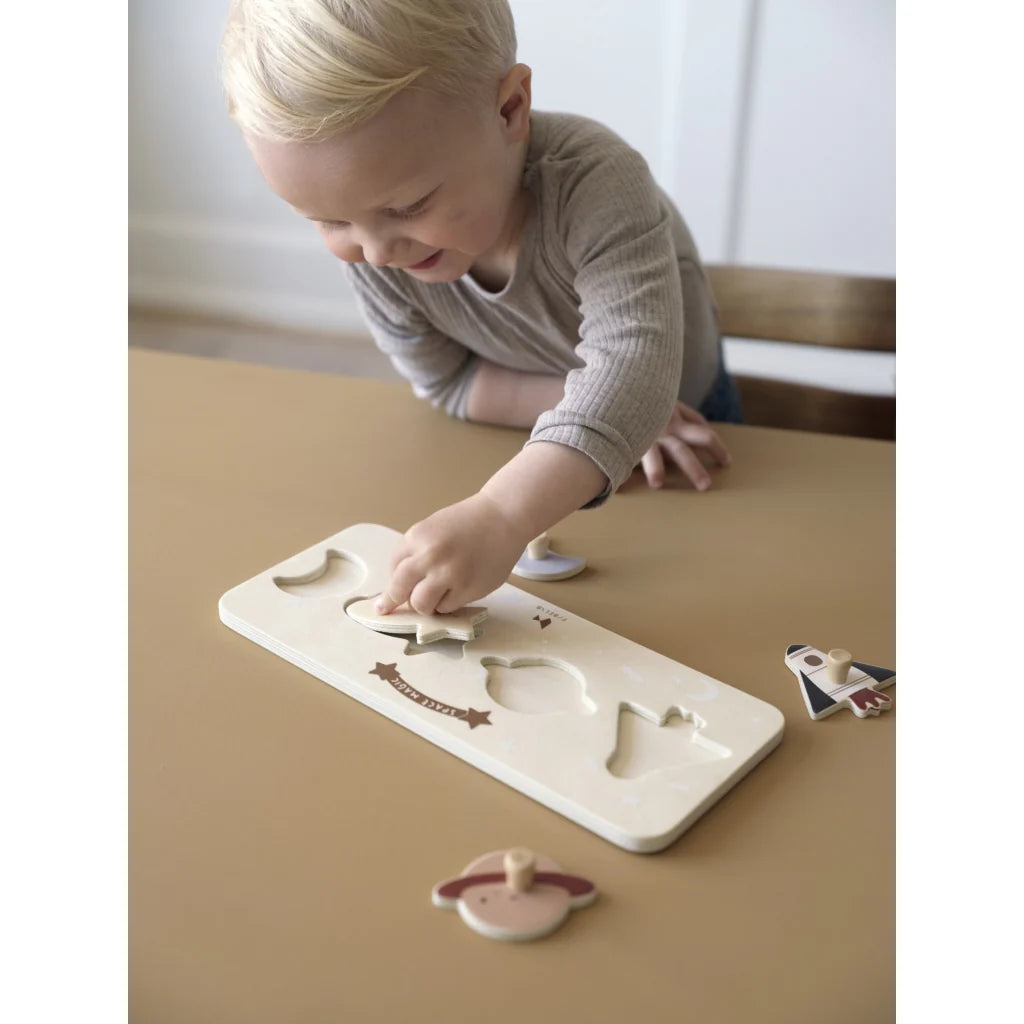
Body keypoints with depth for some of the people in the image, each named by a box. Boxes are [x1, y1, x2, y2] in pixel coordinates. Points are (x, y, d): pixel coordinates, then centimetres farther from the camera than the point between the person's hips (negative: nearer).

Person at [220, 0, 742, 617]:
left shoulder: (598, 184, -43)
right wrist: (585, 405, -31)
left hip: (679, 410, -2)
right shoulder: (372, 255, -29)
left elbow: (631, 365, -56)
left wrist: (500, 513, -69)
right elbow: (446, 381, -16)